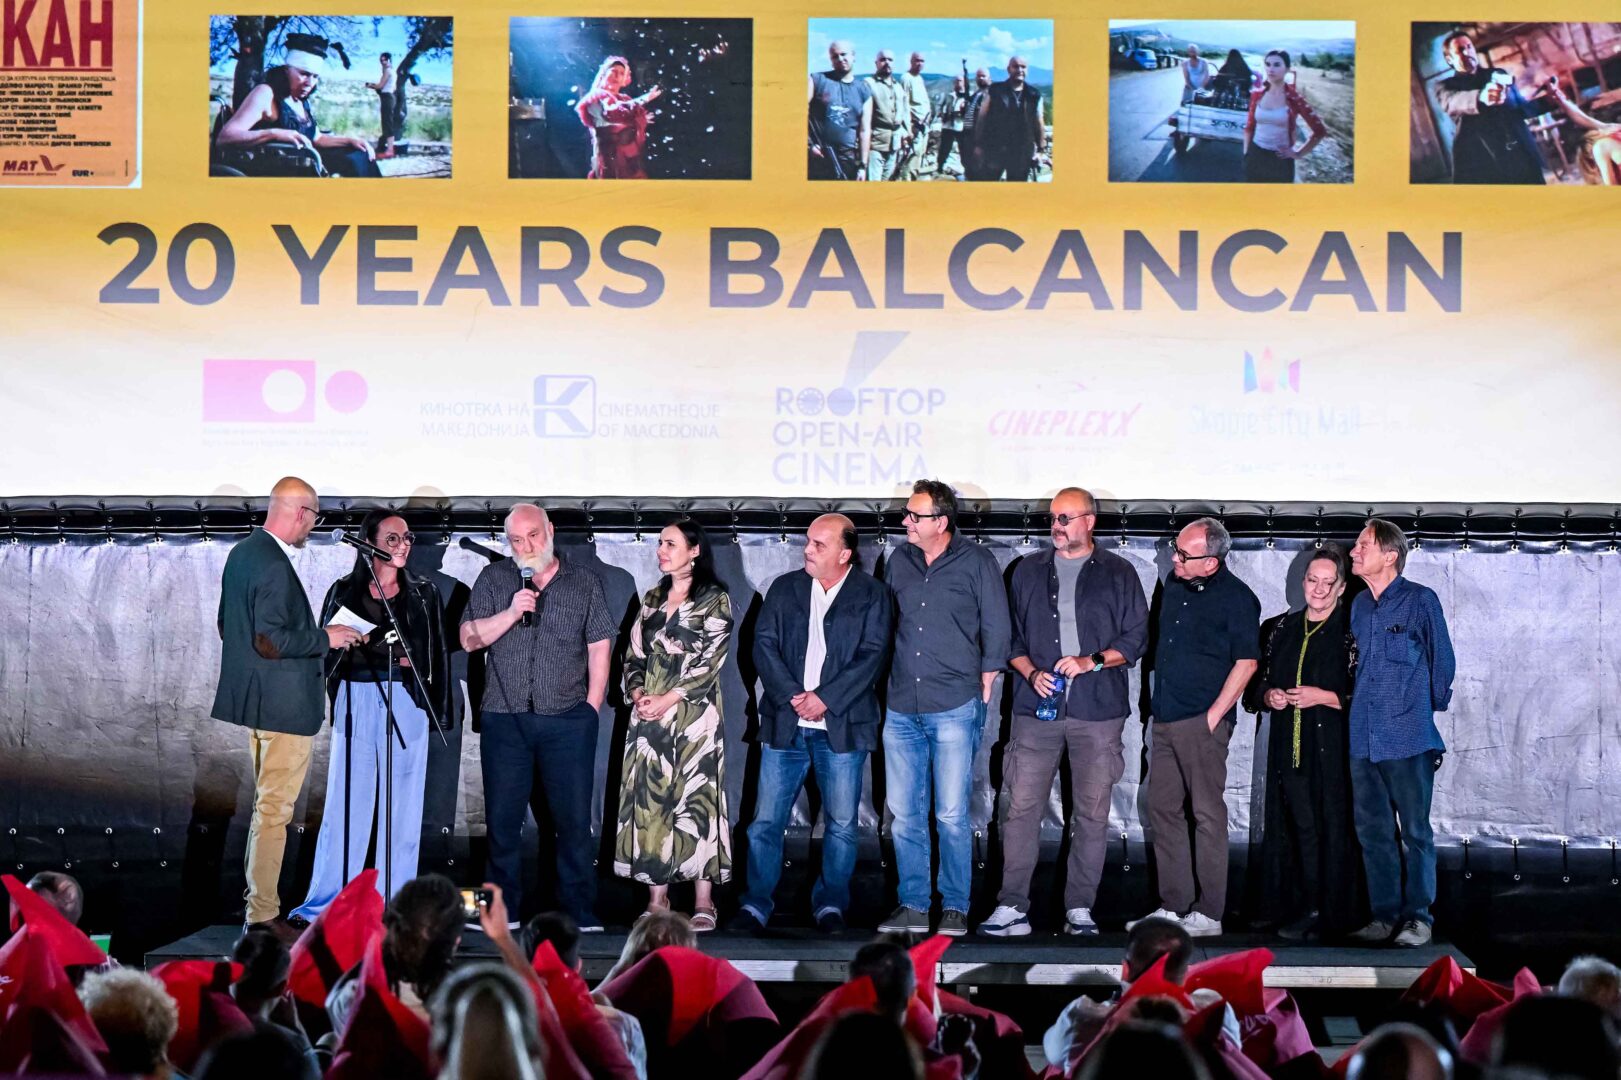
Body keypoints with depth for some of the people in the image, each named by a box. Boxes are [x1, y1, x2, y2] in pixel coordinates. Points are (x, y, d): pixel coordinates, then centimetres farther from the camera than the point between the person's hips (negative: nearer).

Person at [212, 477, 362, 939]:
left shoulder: (241, 553, 10)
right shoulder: (275, 566, -21)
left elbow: (227, 625, 18)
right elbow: (271, 641, -26)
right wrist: (325, 638, -14)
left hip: (253, 698, 10)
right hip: (283, 705, -10)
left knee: (267, 804, 20)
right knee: (274, 810, -4)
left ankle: (258, 900, 27)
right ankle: (263, 916, 2)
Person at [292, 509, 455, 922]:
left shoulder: (423, 593, 10)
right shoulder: (344, 591, 7)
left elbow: (439, 651, 10)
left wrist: (439, 709, 3)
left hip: (406, 701, 1)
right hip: (355, 699, -1)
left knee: (402, 807, 2)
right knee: (345, 803, -2)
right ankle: (322, 904, 3)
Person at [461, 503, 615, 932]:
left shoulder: (585, 583, 8)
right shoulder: (493, 580, 11)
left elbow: (599, 648, 7)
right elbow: (469, 638, 5)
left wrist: (592, 708, -1)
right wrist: (511, 613, -10)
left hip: (567, 720, -1)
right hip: (505, 719, 1)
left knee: (573, 817, -2)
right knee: (502, 819, 3)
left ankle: (580, 911, 4)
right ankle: (502, 909, 12)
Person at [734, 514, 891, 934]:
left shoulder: (872, 594, 3)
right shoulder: (784, 589, 11)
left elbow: (872, 656, -6)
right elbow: (763, 644, 3)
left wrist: (824, 699, -14)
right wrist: (792, 696, -11)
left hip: (842, 726, -2)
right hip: (785, 724, 2)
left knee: (842, 823, 3)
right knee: (766, 820, 1)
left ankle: (831, 903, 17)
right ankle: (756, 904, 10)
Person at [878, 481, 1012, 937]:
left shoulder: (976, 562, 0)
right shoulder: (898, 562, 11)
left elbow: (996, 627, 4)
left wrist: (985, 681, 2)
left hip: (955, 708, -4)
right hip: (902, 709, 4)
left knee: (951, 814, -3)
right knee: (904, 813, 4)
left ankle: (955, 907, 7)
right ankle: (913, 905, 12)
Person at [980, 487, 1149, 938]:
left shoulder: (1118, 574, 7)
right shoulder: (1028, 571, 14)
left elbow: (1136, 638, 4)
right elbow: (1010, 635, 14)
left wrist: (1092, 661, -11)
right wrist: (1031, 672, -4)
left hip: (1097, 711, -1)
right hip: (1036, 706, 1)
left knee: (1092, 813, 1)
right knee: (1021, 807, -5)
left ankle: (1080, 910, 7)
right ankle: (1012, 908, -3)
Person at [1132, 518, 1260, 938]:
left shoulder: (1236, 598, -9)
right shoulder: (1174, 584, 12)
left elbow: (1246, 661, -10)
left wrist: (1214, 715, -13)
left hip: (1202, 721, -8)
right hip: (1166, 717, 8)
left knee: (1207, 815, -4)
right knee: (1162, 809, 9)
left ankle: (1208, 914, 0)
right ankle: (1173, 906, 16)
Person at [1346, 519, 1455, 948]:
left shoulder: (1421, 601, -4)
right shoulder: (1358, 606, 12)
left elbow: (1443, 663, 3)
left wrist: (1426, 711, 9)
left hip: (1408, 737, -6)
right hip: (1364, 737, 6)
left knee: (1415, 831, 1)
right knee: (1372, 830, 8)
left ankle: (1418, 916, 7)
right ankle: (1385, 914, 15)